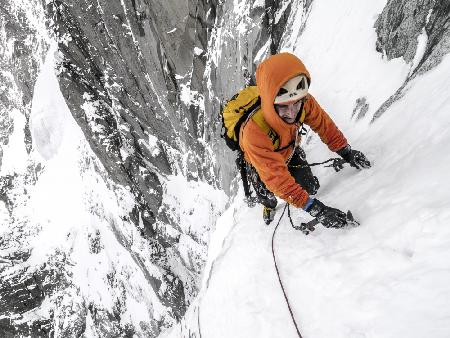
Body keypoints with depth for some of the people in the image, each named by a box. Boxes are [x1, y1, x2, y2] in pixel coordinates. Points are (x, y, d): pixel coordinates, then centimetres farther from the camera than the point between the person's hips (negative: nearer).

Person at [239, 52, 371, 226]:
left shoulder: (304, 102, -33)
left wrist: (346, 152, -10)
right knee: (268, 196, 0)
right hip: (260, 161, -3)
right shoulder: (254, 132, -48)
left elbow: (323, 123, -12)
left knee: (310, 188, -2)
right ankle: (269, 206, 38)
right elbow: (276, 177, -47)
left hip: (289, 151, 4)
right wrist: (313, 207, -49)